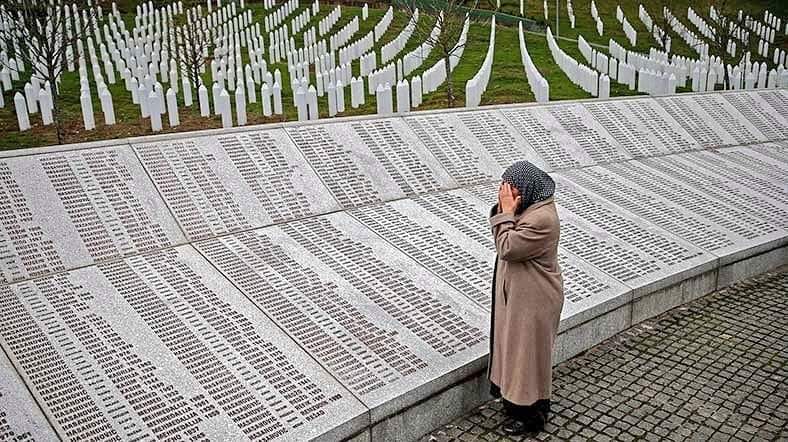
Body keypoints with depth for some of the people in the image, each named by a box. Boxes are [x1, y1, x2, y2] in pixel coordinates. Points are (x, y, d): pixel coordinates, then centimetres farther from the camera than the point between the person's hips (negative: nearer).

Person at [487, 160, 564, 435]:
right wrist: (503, 209, -7)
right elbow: (502, 240, 6)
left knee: (529, 351, 5)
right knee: (517, 347, 22)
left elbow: (506, 247, -26)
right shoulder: (530, 206, 2)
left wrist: (507, 212, -22)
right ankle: (518, 400, 40)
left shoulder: (541, 219, -29)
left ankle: (531, 415, 24)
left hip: (533, 299, -10)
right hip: (519, 293, 10)